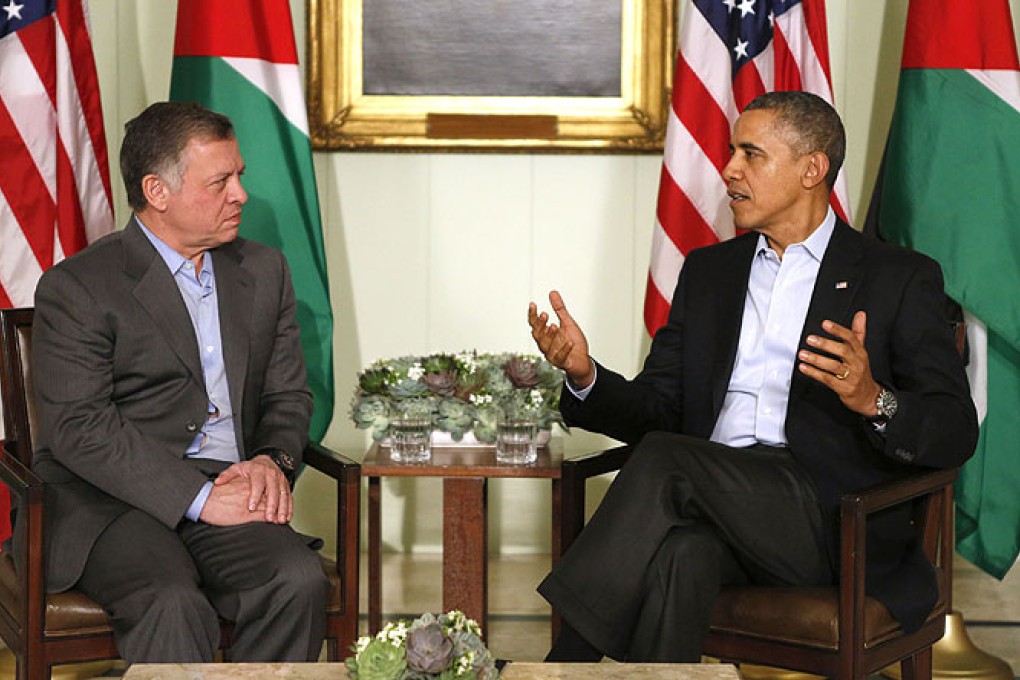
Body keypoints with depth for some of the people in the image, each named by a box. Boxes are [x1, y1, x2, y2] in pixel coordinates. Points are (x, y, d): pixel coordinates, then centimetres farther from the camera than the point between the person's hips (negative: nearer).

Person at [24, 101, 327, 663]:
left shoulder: (264, 271, 16)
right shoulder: (75, 289, -2)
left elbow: (288, 396, 20)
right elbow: (79, 429, -11)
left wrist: (273, 459, -4)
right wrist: (197, 498, -19)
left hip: (227, 491, 4)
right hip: (107, 502, -4)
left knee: (299, 579, -26)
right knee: (172, 605, -34)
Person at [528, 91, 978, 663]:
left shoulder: (901, 278, 8)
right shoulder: (709, 270, 24)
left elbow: (957, 433, 0)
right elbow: (656, 408, 18)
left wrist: (874, 400, -22)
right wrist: (586, 376, -4)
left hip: (830, 522, -3)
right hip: (714, 503, 3)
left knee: (665, 459, -29)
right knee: (680, 551, -35)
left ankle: (564, 667, -26)